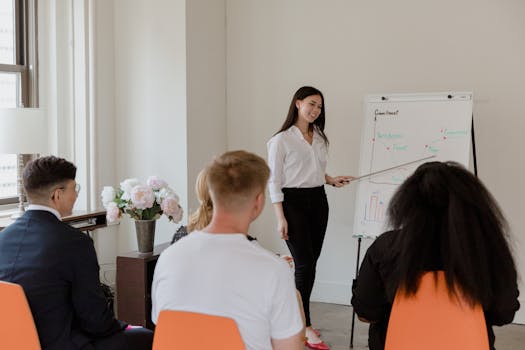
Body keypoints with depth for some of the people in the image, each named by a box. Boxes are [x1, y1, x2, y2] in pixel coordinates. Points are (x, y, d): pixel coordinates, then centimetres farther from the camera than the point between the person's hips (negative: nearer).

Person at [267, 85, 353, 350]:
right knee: (304, 264, -8)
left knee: (311, 263, 8)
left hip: (318, 201, 6)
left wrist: (332, 180, 6)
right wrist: (280, 218, -13)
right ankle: (306, 327, 2)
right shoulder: (281, 140, -7)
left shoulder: (319, 138, 12)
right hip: (294, 202, -6)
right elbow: (274, 181, -9)